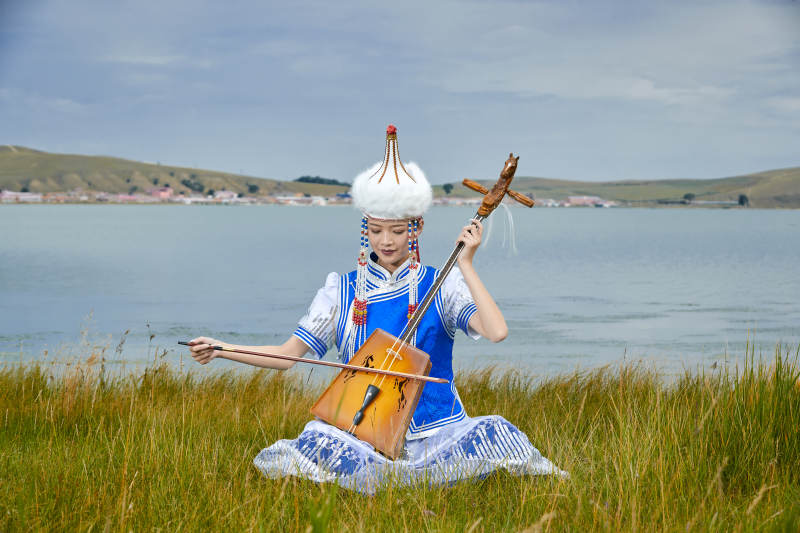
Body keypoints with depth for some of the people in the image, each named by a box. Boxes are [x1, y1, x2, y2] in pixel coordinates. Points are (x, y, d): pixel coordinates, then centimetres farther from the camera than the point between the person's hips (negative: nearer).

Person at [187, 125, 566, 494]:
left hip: (435, 431, -1)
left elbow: (496, 331, -16)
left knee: (493, 433, -30)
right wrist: (220, 350, -8)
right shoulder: (342, 291, 7)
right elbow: (288, 353, 4)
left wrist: (465, 265, -14)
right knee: (317, 442, -30)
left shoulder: (441, 286, 1)